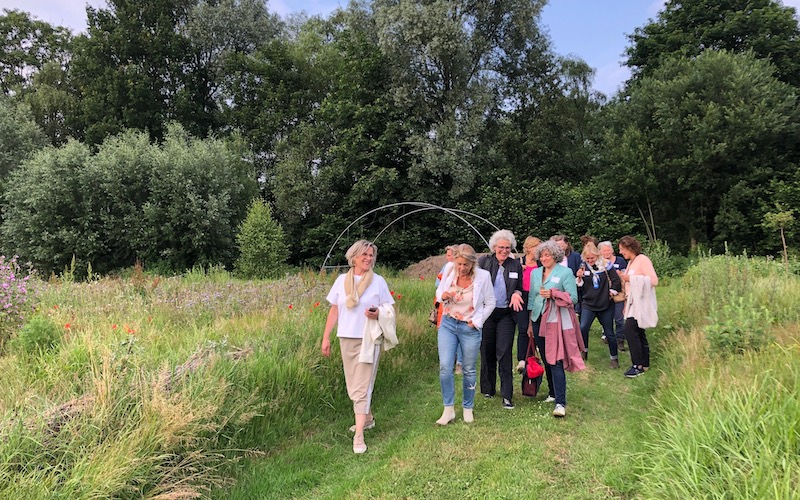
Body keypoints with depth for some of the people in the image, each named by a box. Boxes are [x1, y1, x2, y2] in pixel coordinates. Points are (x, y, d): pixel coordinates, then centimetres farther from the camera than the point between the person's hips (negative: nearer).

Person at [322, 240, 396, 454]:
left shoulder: (378, 281, -1)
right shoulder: (342, 280, 5)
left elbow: (389, 310, 3)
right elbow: (334, 310, 7)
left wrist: (378, 313, -19)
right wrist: (326, 337, 4)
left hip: (368, 339, -3)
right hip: (346, 338, 3)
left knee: (362, 387, -5)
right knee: (353, 385, 13)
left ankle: (359, 435, -2)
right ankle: (367, 418, 34)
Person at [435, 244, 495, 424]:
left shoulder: (483, 276, -12)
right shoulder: (449, 269, -7)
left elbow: (490, 303, 1)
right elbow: (439, 291, 8)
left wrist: (477, 321, -4)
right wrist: (442, 296, -14)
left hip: (470, 328, -1)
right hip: (448, 323, 2)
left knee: (469, 370, 10)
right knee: (445, 367, -8)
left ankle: (468, 409, 28)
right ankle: (449, 410, 7)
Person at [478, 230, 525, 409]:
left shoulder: (516, 265, 6)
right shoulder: (484, 262, 1)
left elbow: (520, 288, 14)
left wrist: (516, 293, -9)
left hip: (506, 314, 0)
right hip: (486, 313, 0)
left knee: (505, 353, -5)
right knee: (487, 352, 10)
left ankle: (507, 395, 2)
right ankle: (488, 389, 27)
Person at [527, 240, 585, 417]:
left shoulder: (565, 272, -3)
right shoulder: (535, 273, 11)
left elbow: (573, 298, -7)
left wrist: (553, 294, -22)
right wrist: (530, 323, 15)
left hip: (556, 322, -5)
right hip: (538, 320, 5)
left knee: (556, 361, -10)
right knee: (546, 360, 12)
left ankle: (560, 402, -9)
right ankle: (553, 393, 26)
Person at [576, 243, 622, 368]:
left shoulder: (606, 265, -6)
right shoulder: (583, 267, 0)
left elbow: (617, 281, -1)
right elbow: (580, 287, 1)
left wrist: (611, 292, -4)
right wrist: (579, 277, -16)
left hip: (606, 305, -1)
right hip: (588, 304, 1)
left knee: (609, 333, 7)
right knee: (583, 328, -18)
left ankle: (614, 358, 25)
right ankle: (584, 351, 5)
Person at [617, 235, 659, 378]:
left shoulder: (642, 259, -9)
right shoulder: (631, 262, 16)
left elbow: (654, 280, -17)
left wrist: (630, 278, -19)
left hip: (641, 302, -9)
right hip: (633, 302, 9)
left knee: (629, 330, -16)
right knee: (638, 333, 9)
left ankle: (638, 365, -10)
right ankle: (645, 364, 16)